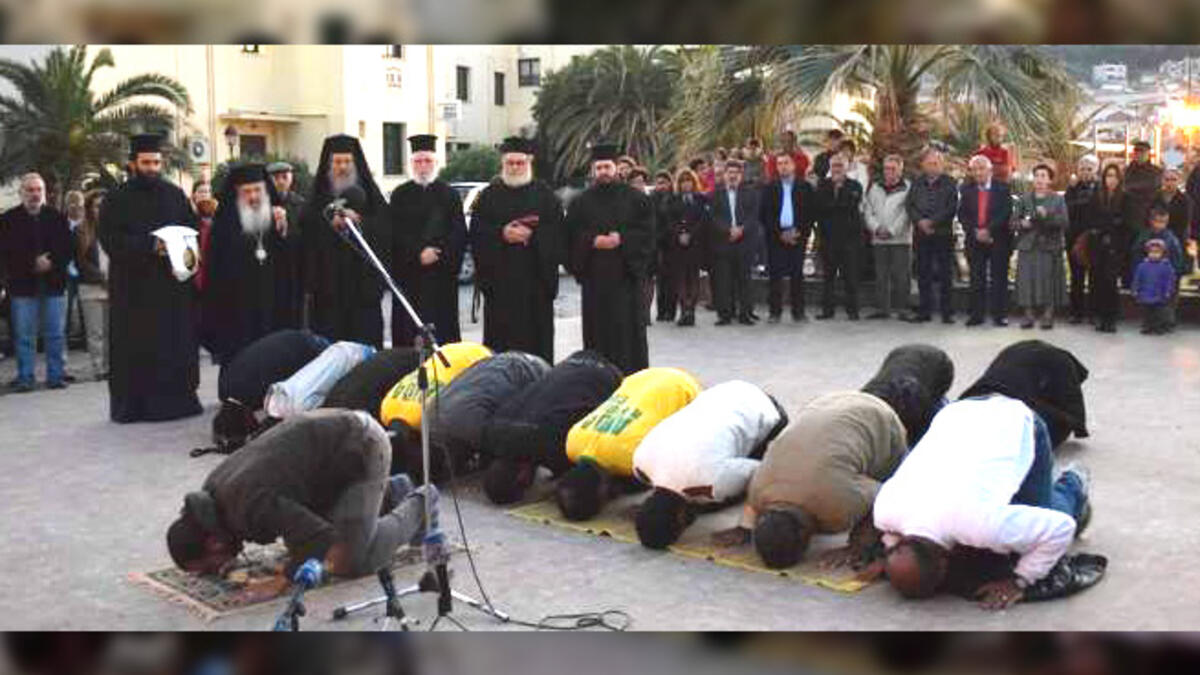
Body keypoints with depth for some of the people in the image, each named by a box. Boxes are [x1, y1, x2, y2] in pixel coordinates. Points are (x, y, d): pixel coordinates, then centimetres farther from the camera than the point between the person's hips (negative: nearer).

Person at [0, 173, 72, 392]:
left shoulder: (57, 217, 8)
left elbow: (67, 249, 4)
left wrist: (51, 263, -13)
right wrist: (32, 264, -13)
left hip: (54, 284, 1)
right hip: (23, 285, -1)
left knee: (56, 334, 4)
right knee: (24, 336, 1)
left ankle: (56, 376, 12)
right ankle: (25, 378, 7)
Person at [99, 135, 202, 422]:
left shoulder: (175, 195, 12)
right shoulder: (117, 200, 2)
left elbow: (192, 231, 10)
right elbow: (112, 240, -9)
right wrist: (151, 245, -21)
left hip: (173, 285, 3)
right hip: (133, 289, -3)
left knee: (177, 346, 3)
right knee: (137, 350, -1)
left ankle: (177, 398, 10)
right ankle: (133, 405, 4)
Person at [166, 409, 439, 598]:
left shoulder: (253, 505, -32)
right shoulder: (213, 489, -3)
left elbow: (326, 541, -34)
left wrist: (281, 581, -27)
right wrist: (229, 560, -1)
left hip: (362, 446, -9)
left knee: (351, 562, -14)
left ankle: (418, 507, 9)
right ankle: (389, 493, 26)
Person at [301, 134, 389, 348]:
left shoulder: (369, 194, 11)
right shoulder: (318, 196, 12)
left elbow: (385, 230, -1)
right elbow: (305, 230, 0)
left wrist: (359, 221, -16)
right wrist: (330, 224, -15)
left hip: (362, 282, 0)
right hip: (328, 281, 0)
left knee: (366, 341, -4)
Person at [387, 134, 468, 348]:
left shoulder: (450, 194, 9)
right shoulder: (400, 195, 9)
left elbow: (460, 234, 1)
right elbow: (395, 233, 0)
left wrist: (438, 253, -14)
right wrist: (418, 253, -13)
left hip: (442, 274, 0)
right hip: (408, 275, 0)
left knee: (443, 329, -1)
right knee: (409, 331, -2)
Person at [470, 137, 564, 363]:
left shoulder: (545, 194, 9)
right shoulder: (489, 195, 11)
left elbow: (557, 233, 1)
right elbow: (477, 233, 3)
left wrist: (533, 235, -14)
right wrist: (502, 234, -12)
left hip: (536, 276, 0)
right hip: (500, 278, 0)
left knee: (537, 334, -1)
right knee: (501, 336, -2)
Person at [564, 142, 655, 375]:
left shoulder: (635, 199, 5)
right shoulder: (581, 202, 10)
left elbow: (646, 232, 0)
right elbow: (572, 235, 4)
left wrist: (622, 239, -13)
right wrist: (593, 241, -12)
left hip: (626, 272, -1)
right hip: (594, 274, 1)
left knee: (629, 325, -1)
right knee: (598, 326, 1)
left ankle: (633, 373, 5)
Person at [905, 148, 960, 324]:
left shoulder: (949, 183, 1)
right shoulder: (917, 183, 11)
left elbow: (951, 208, -8)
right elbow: (910, 205, 4)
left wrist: (932, 222, -15)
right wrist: (920, 221, -12)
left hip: (943, 234, -3)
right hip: (921, 234, 3)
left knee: (945, 274, 0)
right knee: (923, 274, 6)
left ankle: (947, 312, 5)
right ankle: (924, 311, 13)